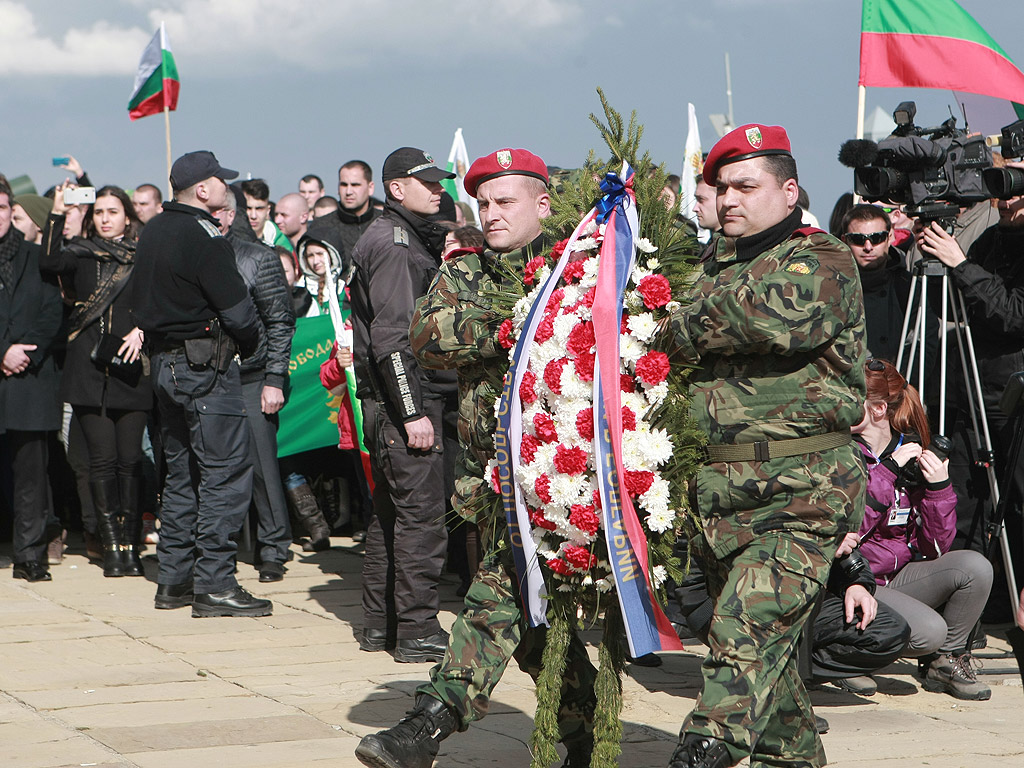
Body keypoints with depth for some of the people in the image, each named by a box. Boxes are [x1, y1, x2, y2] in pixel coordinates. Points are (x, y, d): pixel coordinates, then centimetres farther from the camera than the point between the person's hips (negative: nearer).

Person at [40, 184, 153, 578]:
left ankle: (130, 547, 4)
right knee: (103, 459, -4)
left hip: (130, 368, 0)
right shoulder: (81, 254, 9)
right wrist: (57, 214, -15)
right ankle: (112, 547, 1)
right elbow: (50, 261, -11)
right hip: (88, 369, 0)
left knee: (130, 460, -2)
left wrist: (142, 330, -12)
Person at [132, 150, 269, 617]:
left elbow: (143, 300, 16)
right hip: (206, 364, -9)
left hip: (164, 363, 9)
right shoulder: (203, 237, -17)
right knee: (225, 472, -6)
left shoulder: (153, 231, 10)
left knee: (181, 471, 15)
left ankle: (173, 580, 18)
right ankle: (214, 584, -8)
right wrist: (250, 345, 1)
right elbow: (237, 311, -17)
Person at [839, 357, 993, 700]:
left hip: (898, 576, 5)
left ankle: (947, 662, 3)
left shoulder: (912, 455, 1)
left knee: (975, 567, -18)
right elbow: (841, 533, -25)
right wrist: (888, 470, -23)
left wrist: (939, 488, -16)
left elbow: (934, 548, -1)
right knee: (928, 631, -29)